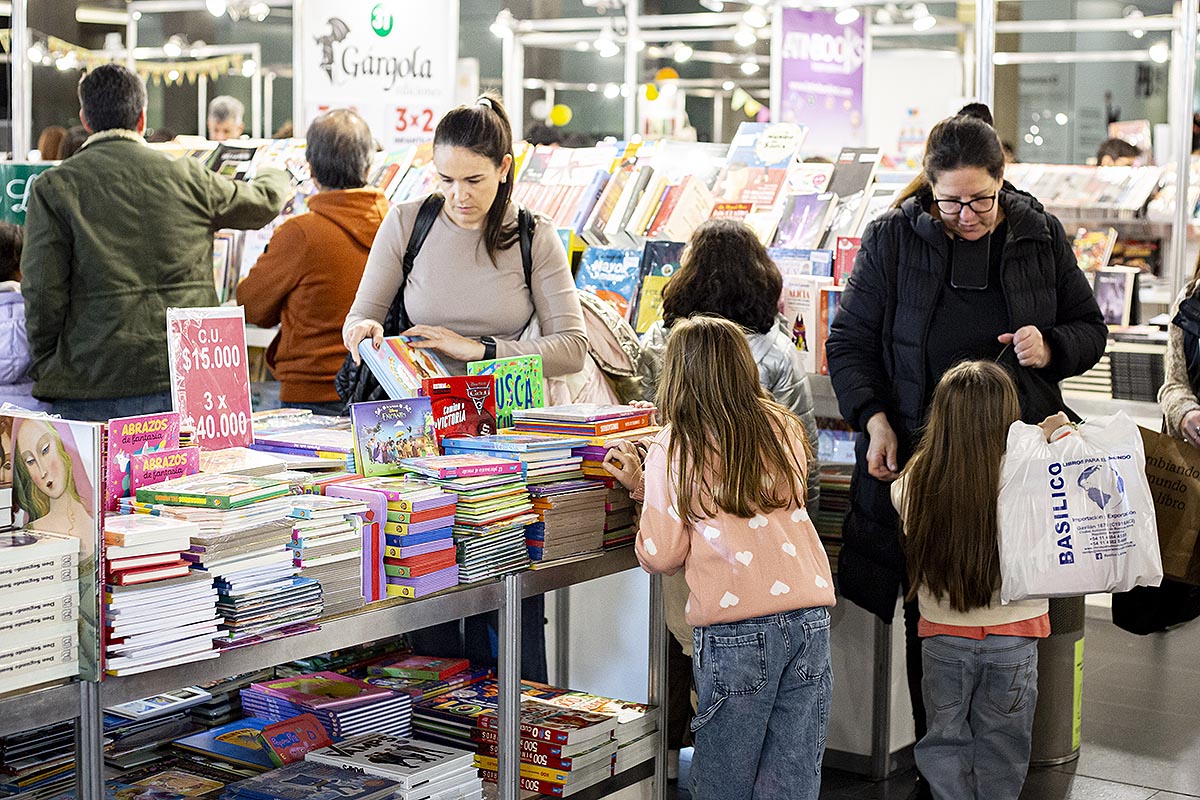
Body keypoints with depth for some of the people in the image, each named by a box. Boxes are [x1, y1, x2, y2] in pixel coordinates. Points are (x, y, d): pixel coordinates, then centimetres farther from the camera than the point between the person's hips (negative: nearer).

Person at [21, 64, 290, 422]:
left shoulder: (54, 188, -1)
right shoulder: (187, 177, 6)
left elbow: (42, 294, -6)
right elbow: (263, 203, 24)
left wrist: (46, 371, 7)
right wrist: (275, 178, 49)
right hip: (183, 384, 2)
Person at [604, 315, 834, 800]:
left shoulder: (673, 449, -1)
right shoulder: (784, 429, 9)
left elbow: (661, 556, 1)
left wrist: (641, 487, 15)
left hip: (736, 627, -3)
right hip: (810, 614, 4)